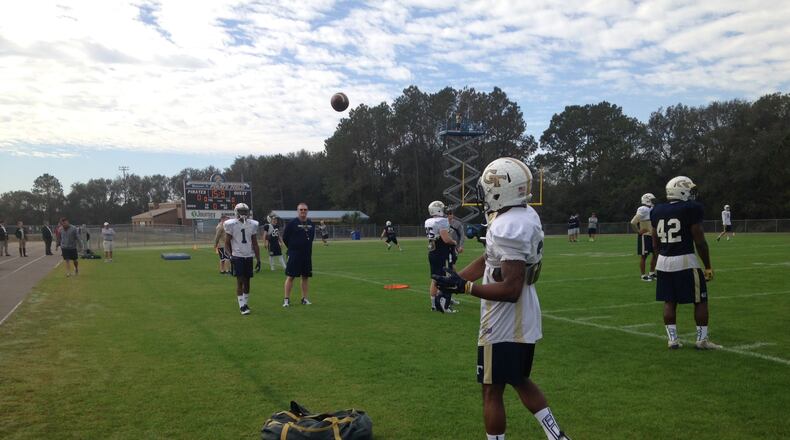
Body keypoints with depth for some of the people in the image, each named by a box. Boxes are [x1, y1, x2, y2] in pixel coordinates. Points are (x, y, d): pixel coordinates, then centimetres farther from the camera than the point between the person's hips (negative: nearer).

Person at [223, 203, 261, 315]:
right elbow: (227, 243, -1)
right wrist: (231, 255, -9)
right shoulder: (231, 224, -5)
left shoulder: (252, 224, 6)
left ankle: (246, 303, 19)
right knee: (240, 281, -6)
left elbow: (255, 244, 9)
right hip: (237, 256, -4)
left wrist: (258, 260, 6)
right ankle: (242, 306, -2)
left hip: (249, 256, 4)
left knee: (247, 281, 8)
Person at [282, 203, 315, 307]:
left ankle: (304, 298, 17)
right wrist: (292, 248, 6)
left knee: (305, 276, 8)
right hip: (294, 255, -5)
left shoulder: (311, 224, 8)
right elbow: (285, 238, -3)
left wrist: (306, 247, 13)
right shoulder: (292, 223, -8)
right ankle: (286, 299, 3)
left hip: (307, 255, 5)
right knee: (290, 277, -3)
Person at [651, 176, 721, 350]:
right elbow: (700, 241, -9)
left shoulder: (657, 211, 7)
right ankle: (702, 339, 11)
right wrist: (708, 266, -1)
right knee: (700, 301, 8)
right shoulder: (692, 208, -9)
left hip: (664, 261, 5)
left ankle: (672, 339, 12)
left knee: (669, 302, 11)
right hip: (685, 261, -5)